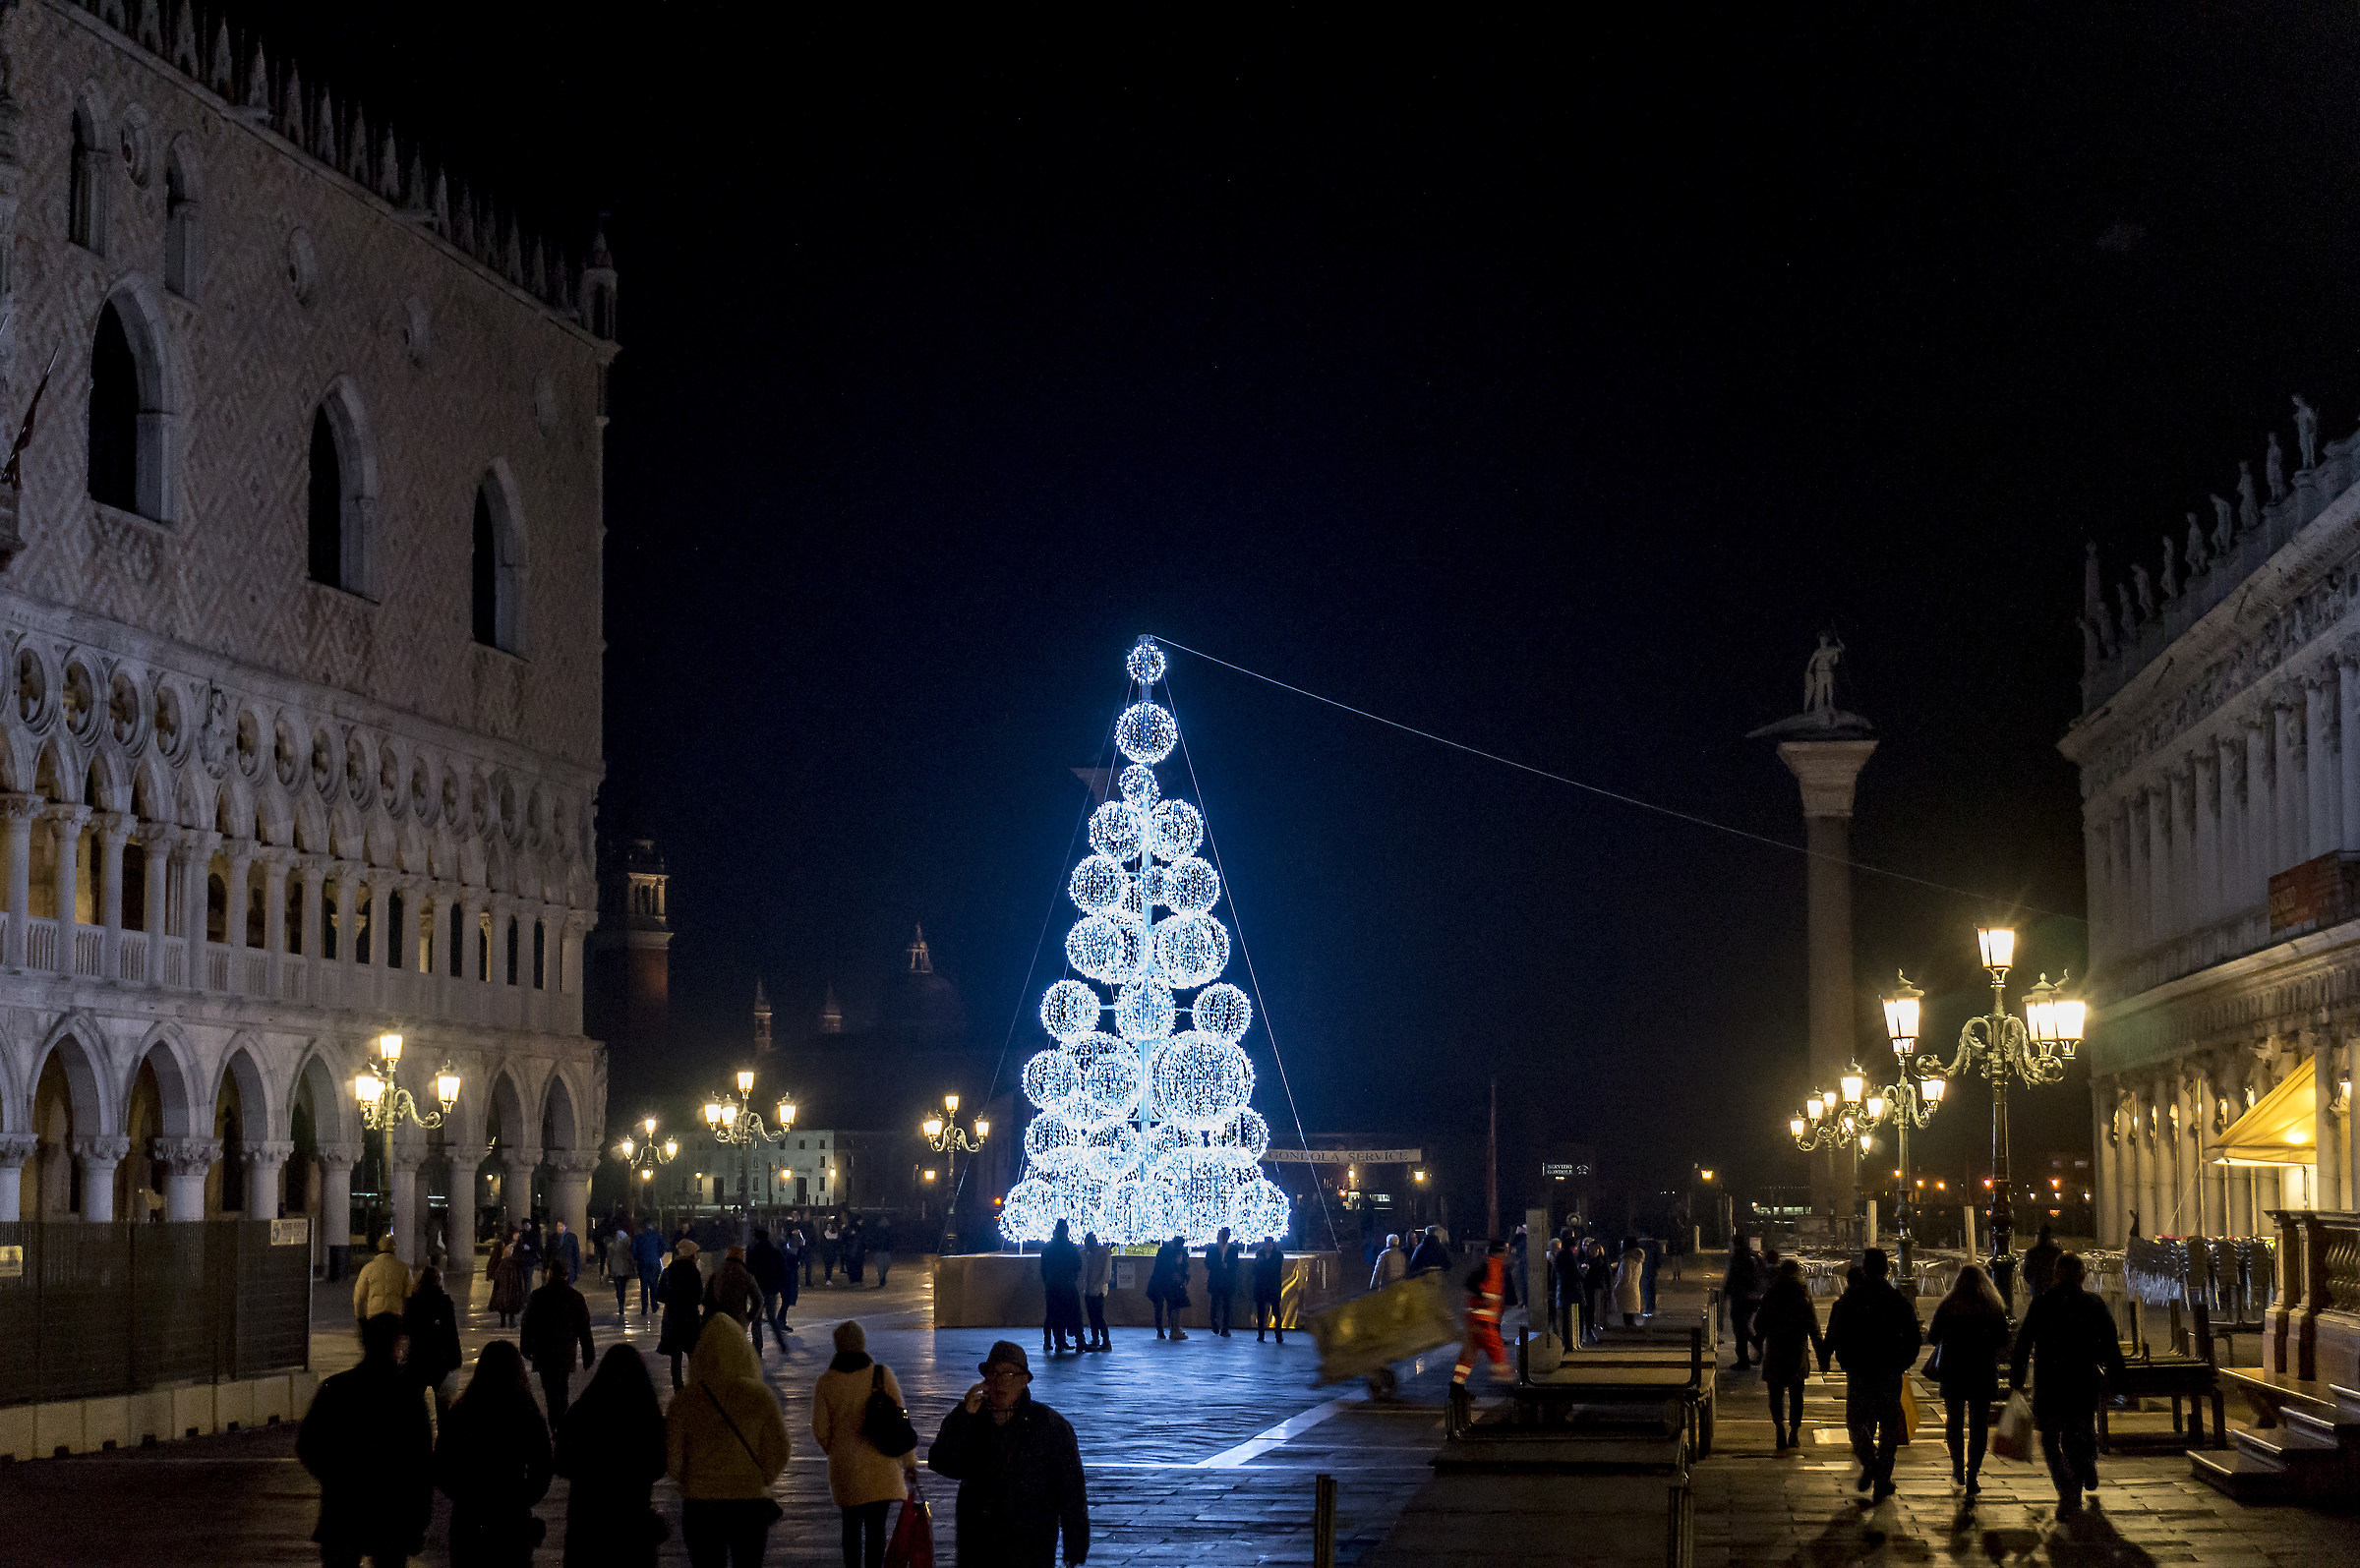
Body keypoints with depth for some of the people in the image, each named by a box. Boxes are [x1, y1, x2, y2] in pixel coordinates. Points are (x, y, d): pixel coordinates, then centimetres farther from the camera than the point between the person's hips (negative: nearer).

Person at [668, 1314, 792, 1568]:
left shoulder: (685, 1400, -10)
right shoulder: (761, 1397, -9)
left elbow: (672, 1459, -5)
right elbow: (777, 1455, -5)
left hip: (700, 1503, 0)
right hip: (751, 1502, 0)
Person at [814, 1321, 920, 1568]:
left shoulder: (825, 1382, -4)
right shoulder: (882, 1375, -4)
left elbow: (820, 1430, -2)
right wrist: (909, 1461, 7)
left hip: (844, 1466, 1)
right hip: (880, 1465, -1)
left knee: (852, 1525, 15)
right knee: (876, 1525, 2)